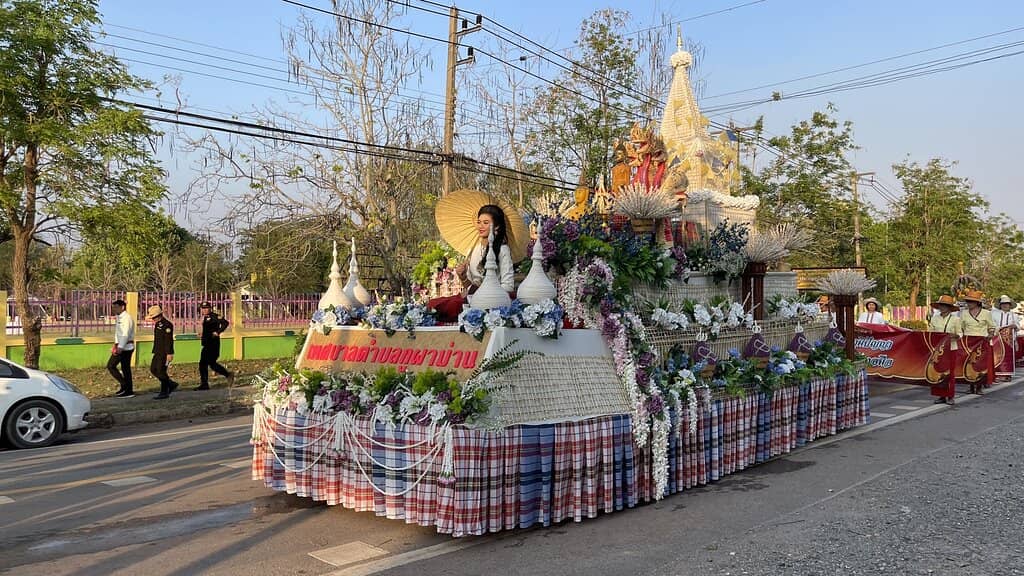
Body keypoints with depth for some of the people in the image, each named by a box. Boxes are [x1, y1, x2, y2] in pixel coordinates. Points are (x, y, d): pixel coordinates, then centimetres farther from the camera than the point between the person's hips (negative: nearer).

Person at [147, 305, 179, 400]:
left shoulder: (167, 325, -16)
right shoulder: (157, 324, 15)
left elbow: (169, 340, -20)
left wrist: (169, 353, -23)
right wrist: (155, 351, 22)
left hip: (165, 353, -10)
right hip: (158, 352, 10)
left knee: (161, 371, -7)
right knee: (153, 369, 8)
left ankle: (164, 393, 3)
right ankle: (171, 384, 18)